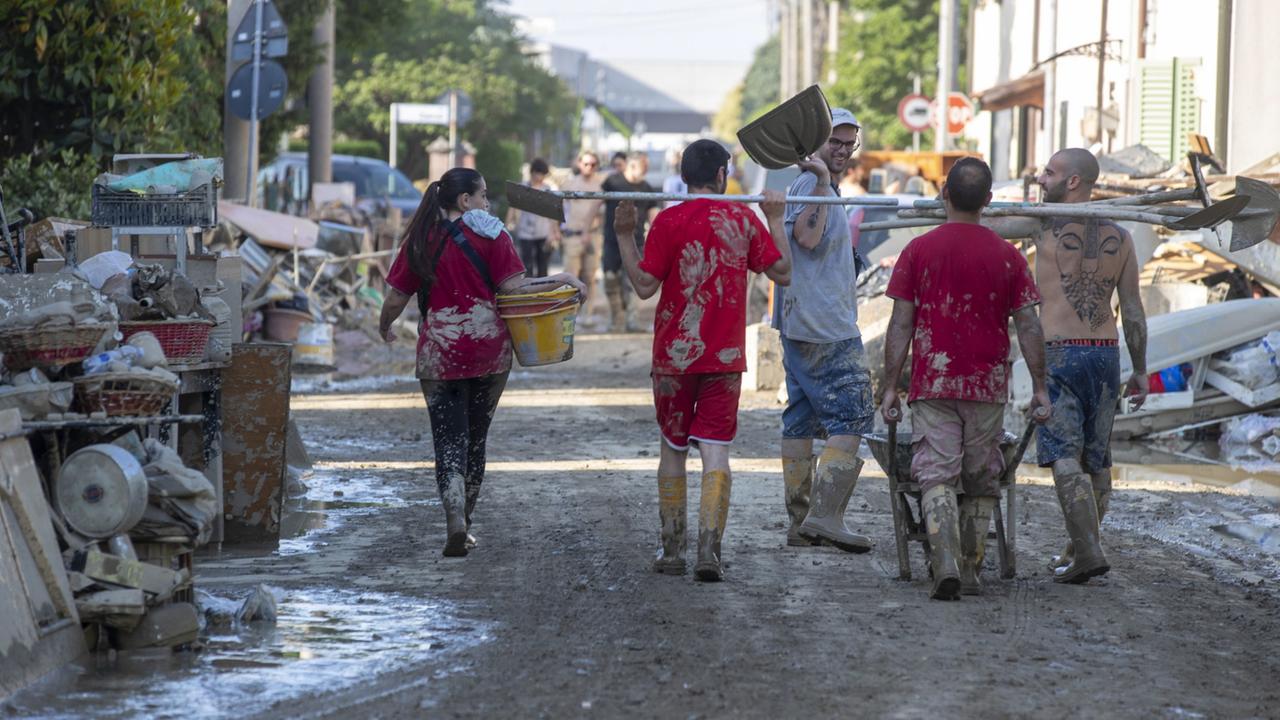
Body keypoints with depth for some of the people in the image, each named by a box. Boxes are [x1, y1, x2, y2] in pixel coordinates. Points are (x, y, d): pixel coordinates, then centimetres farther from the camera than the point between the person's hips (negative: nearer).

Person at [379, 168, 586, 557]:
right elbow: (513, 286, -11)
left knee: (448, 438, -1)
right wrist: (560, 279, -1)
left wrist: (384, 328, 25)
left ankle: (455, 523, -19)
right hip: (490, 348, 0)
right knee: (476, 437, 14)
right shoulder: (489, 234, -1)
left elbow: (395, 298, 6)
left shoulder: (420, 240, 4)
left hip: (439, 351, 0)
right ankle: (464, 522, 21)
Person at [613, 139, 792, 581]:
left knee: (672, 449, 12)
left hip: (674, 354, 0)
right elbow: (782, 273, 5)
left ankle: (671, 550, 16)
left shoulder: (668, 222, -7)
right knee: (715, 449, -1)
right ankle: (709, 549, -15)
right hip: (726, 356, 1)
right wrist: (776, 221, 15)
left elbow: (645, 286, -8)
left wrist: (624, 236, -1)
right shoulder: (743, 218, -1)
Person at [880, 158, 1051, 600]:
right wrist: (1039, 388, 6)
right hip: (988, 387, 1)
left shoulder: (919, 250, -2)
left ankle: (945, 564, -22)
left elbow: (901, 324, -2)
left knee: (938, 477, -4)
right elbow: (1028, 326, 0)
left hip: (933, 384, -1)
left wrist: (890, 387, 3)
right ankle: (972, 572, 17)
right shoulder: (1008, 257, 1)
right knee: (981, 484, 13)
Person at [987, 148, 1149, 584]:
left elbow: (987, 225, 6)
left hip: (1059, 353, -5)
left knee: (1065, 457, -7)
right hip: (1106, 352, 5)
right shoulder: (1119, 237, 7)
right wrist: (1140, 371, 15)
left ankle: (1087, 552, -17)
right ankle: (1079, 549, 23)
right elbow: (1133, 311, 8)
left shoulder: (1045, 222, -6)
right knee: (1096, 458, 13)